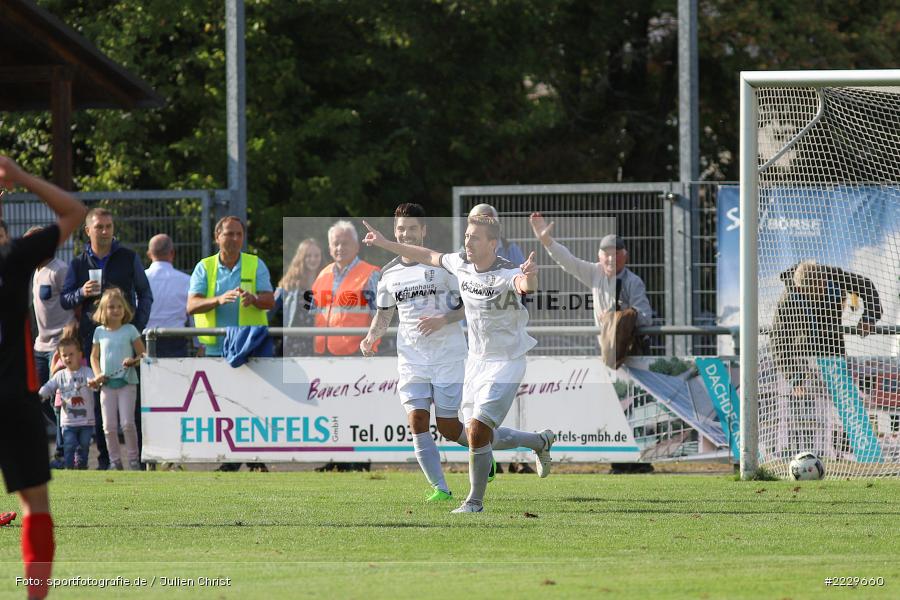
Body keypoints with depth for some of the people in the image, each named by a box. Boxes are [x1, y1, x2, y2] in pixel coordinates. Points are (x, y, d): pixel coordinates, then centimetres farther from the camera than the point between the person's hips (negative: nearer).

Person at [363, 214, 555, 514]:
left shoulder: (507, 274, -23)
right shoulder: (462, 264, -3)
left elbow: (525, 285, -47)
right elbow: (429, 256, 16)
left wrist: (528, 278, -71)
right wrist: (385, 244, 22)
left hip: (506, 363, -7)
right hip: (476, 361, 7)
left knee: (478, 431, -15)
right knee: (475, 436, 11)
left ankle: (475, 501, 3)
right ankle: (541, 441, 35)